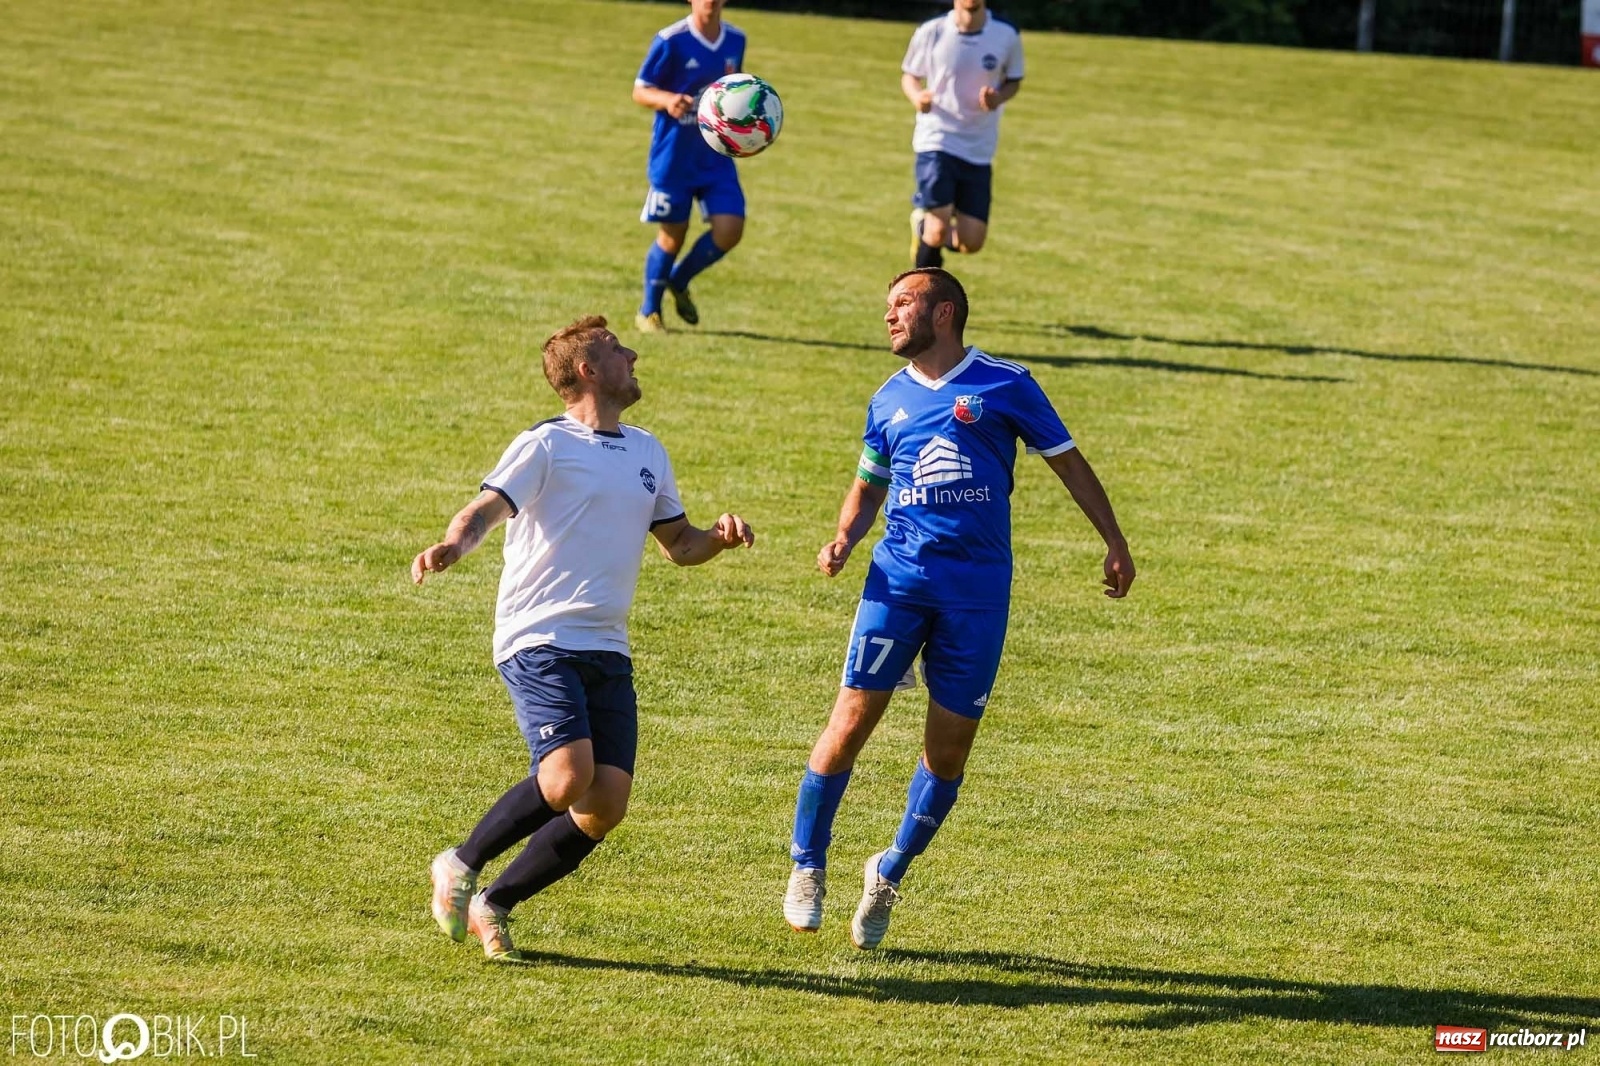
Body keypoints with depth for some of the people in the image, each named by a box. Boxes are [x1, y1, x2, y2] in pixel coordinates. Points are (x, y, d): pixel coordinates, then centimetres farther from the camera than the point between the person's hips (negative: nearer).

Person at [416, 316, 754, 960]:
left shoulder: (648, 452, 19)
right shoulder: (546, 446, -2)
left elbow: (678, 543, 28)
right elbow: (486, 509, -14)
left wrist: (719, 538, 5)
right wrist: (450, 546, -36)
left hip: (607, 651, 7)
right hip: (539, 641, -7)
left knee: (607, 803, -6)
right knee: (568, 777, -25)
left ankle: (493, 905, 11)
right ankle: (461, 866, -2)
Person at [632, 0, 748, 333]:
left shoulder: (735, 40, 4)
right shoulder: (671, 41, -13)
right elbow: (640, 91, -9)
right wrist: (667, 100, -28)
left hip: (716, 153, 4)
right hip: (674, 155, -4)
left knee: (729, 229, -8)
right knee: (672, 235, 3)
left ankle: (679, 282, 20)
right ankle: (648, 311, 24)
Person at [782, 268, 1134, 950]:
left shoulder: (1004, 384, 2)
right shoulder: (889, 401, 13)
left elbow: (1068, 462, 8)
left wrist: (1114, 542, 2)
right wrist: (844, 539, 3)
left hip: (979, 586, -2)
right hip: (900, 576, 2)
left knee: (949, 747, 1)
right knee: (852, 720, -8)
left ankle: (891, 873, 20)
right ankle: (807, 867, 5)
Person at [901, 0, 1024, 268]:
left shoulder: (1007, 36, -6)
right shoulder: (931, 32, -7)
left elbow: (1013, 81, 8)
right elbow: (909, 75, 7)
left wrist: (997, 98, -15)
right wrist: (917, 97, -17)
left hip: (979, 149, 2)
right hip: (936, 142, -2)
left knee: (971, 242, -1)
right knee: (938, 231, -16)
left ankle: (925, 228, 33)